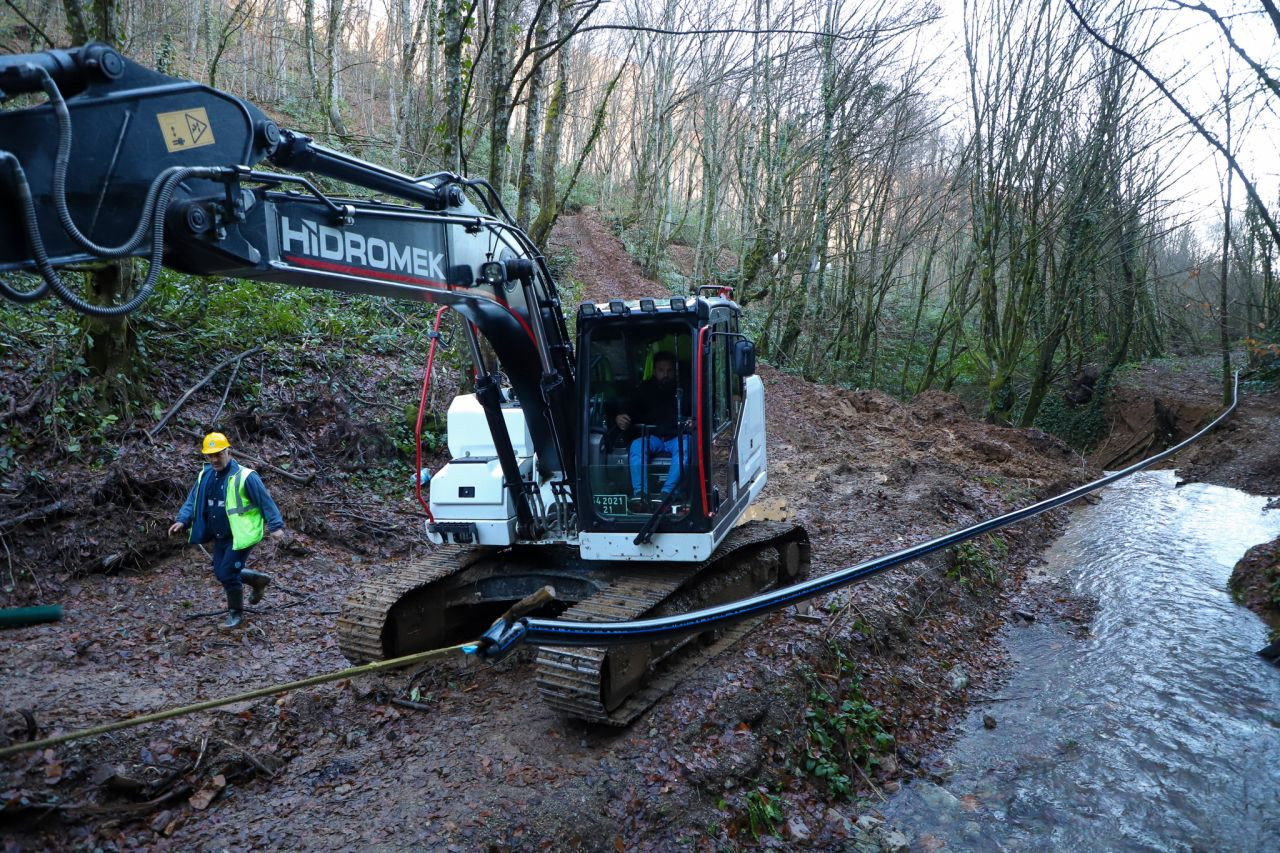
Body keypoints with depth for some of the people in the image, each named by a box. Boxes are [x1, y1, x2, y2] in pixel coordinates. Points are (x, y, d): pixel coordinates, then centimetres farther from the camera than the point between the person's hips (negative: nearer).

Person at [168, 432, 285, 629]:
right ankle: (258, 579, 36)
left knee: (228, 574, -6)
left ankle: (236, 613, 15)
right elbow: (193, 500, 8)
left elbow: (265, 502, -18)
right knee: (221, 573, 14)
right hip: (220, 536, 8)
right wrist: (182, 520, -9)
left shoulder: (244, 477, -19)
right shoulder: (205, 476, 3)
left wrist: (276, 526, -24)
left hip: (240, 536, -8)